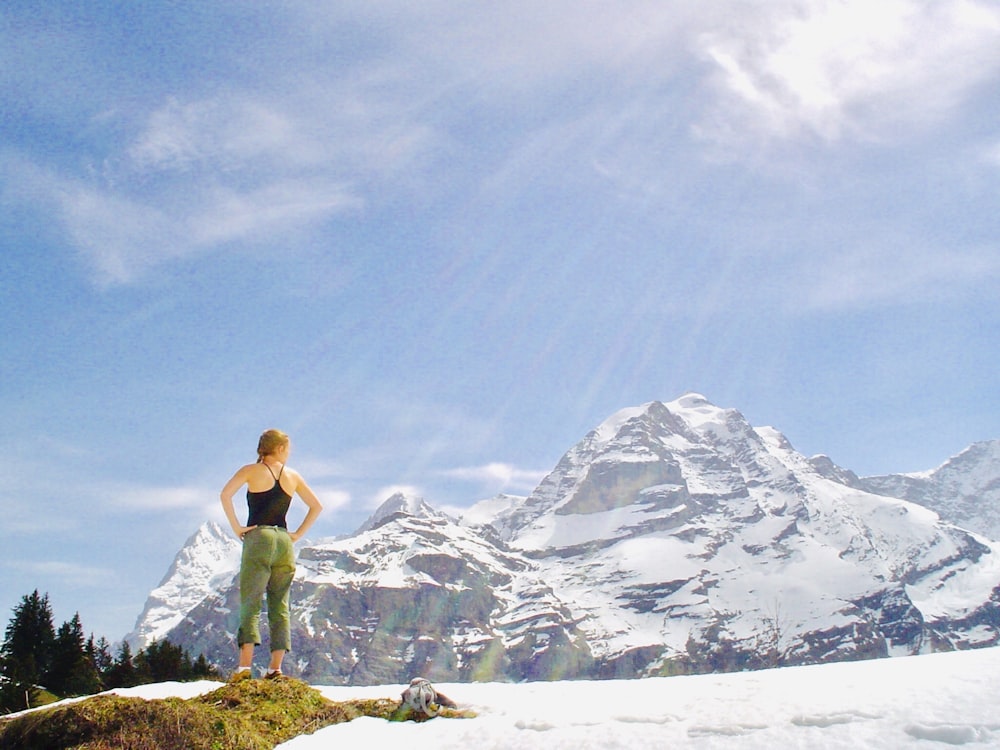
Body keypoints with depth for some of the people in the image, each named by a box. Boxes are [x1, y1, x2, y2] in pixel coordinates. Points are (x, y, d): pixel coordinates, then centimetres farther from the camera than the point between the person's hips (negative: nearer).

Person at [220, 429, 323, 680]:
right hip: (284, 542, 3)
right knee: (280, 606, 6)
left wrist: (236, 526, -6)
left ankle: (245, 664, -16)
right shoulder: (293, 476, 12)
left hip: (258, 539, -3)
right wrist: (298, 534, 14)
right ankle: (275, 667, 0)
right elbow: (316, 506, 15)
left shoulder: (252, 471, 3)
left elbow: (225, 494, -12)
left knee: (250, 603, -5)